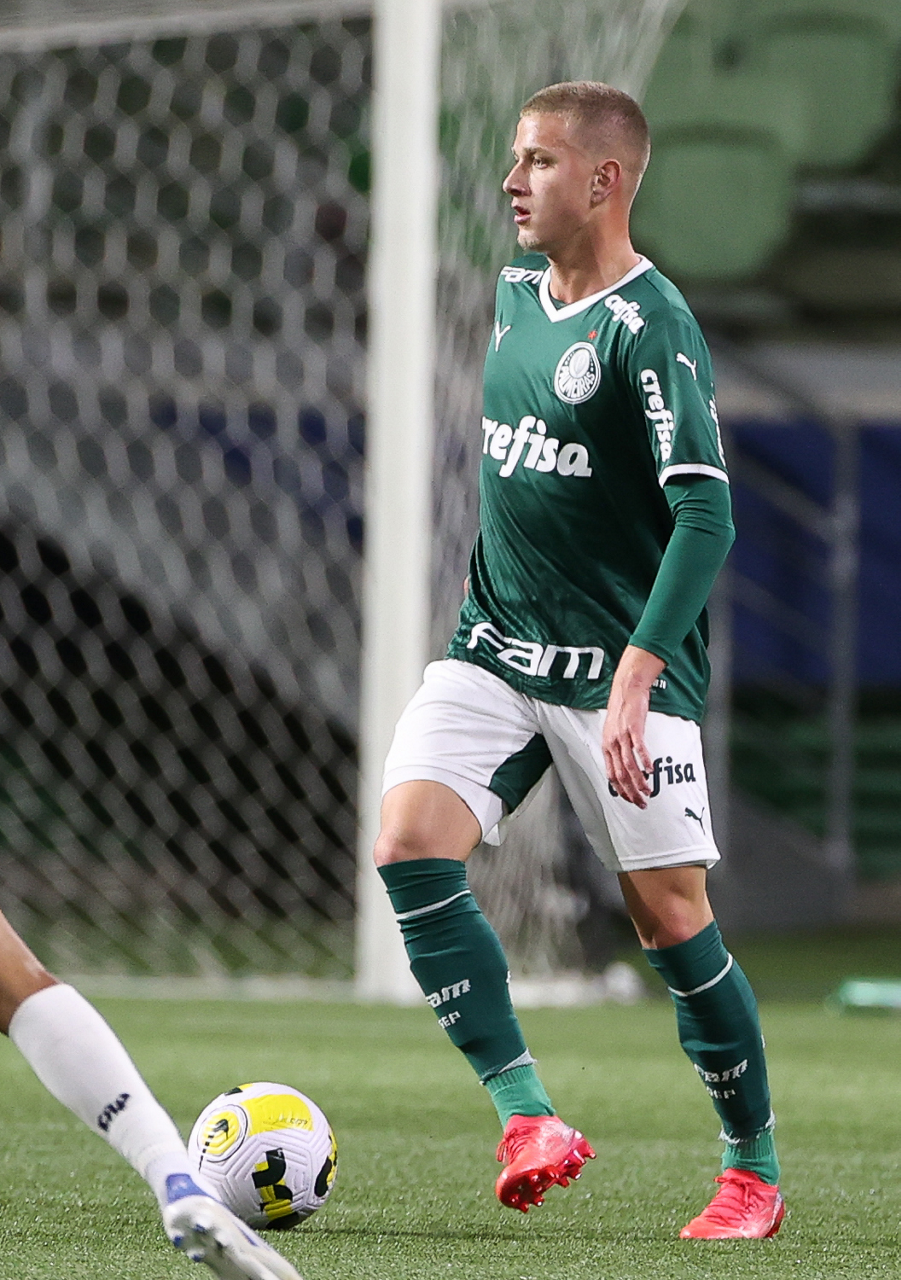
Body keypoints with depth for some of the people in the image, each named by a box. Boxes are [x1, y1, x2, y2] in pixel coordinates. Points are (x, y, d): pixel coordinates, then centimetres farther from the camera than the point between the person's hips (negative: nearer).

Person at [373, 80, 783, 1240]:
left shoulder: (650, 327, -16)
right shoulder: (516, 292, 9)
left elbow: (705, 516, -23)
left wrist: (633, 679, -30)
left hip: (621, 665, -6)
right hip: (494, 652, 7)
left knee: (670, 917, -3)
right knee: (409, 844, -16)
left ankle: (754, 1172, 15)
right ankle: (527, 1117, -13)